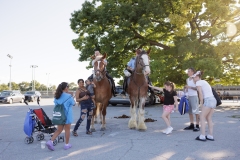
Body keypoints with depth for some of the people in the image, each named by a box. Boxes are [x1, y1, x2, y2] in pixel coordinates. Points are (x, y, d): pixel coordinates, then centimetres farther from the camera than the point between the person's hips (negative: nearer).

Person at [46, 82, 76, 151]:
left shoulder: (57, 97, 4)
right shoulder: (69, 96, -13)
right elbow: (74, 104, 1)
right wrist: (72, 99, 20)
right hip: (67, 116, -5)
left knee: (59, 130, 14)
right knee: (67, 130, 9)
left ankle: (50, 141, 1)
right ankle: (67, 144, 19)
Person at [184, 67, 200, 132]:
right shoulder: (187, 80, 16)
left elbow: (197, 88, -13)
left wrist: (190, 87, -18)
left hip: (194, 96, -8)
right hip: (188, 96, 8)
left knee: (196, 111, -7)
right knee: (189, 111, 8)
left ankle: (197, 126, -4)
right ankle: (191, 125, 14)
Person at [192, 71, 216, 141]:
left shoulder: (198, 82, -1)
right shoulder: (204, 82, 25)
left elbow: (200, 93, -11)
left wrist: (201, 103, -2)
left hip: (208, 100, -8)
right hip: (213, 100, 8)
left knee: (202, 118, 0)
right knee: (209, 119, 13)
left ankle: (202, 136, 0)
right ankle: (210, 136, 13)